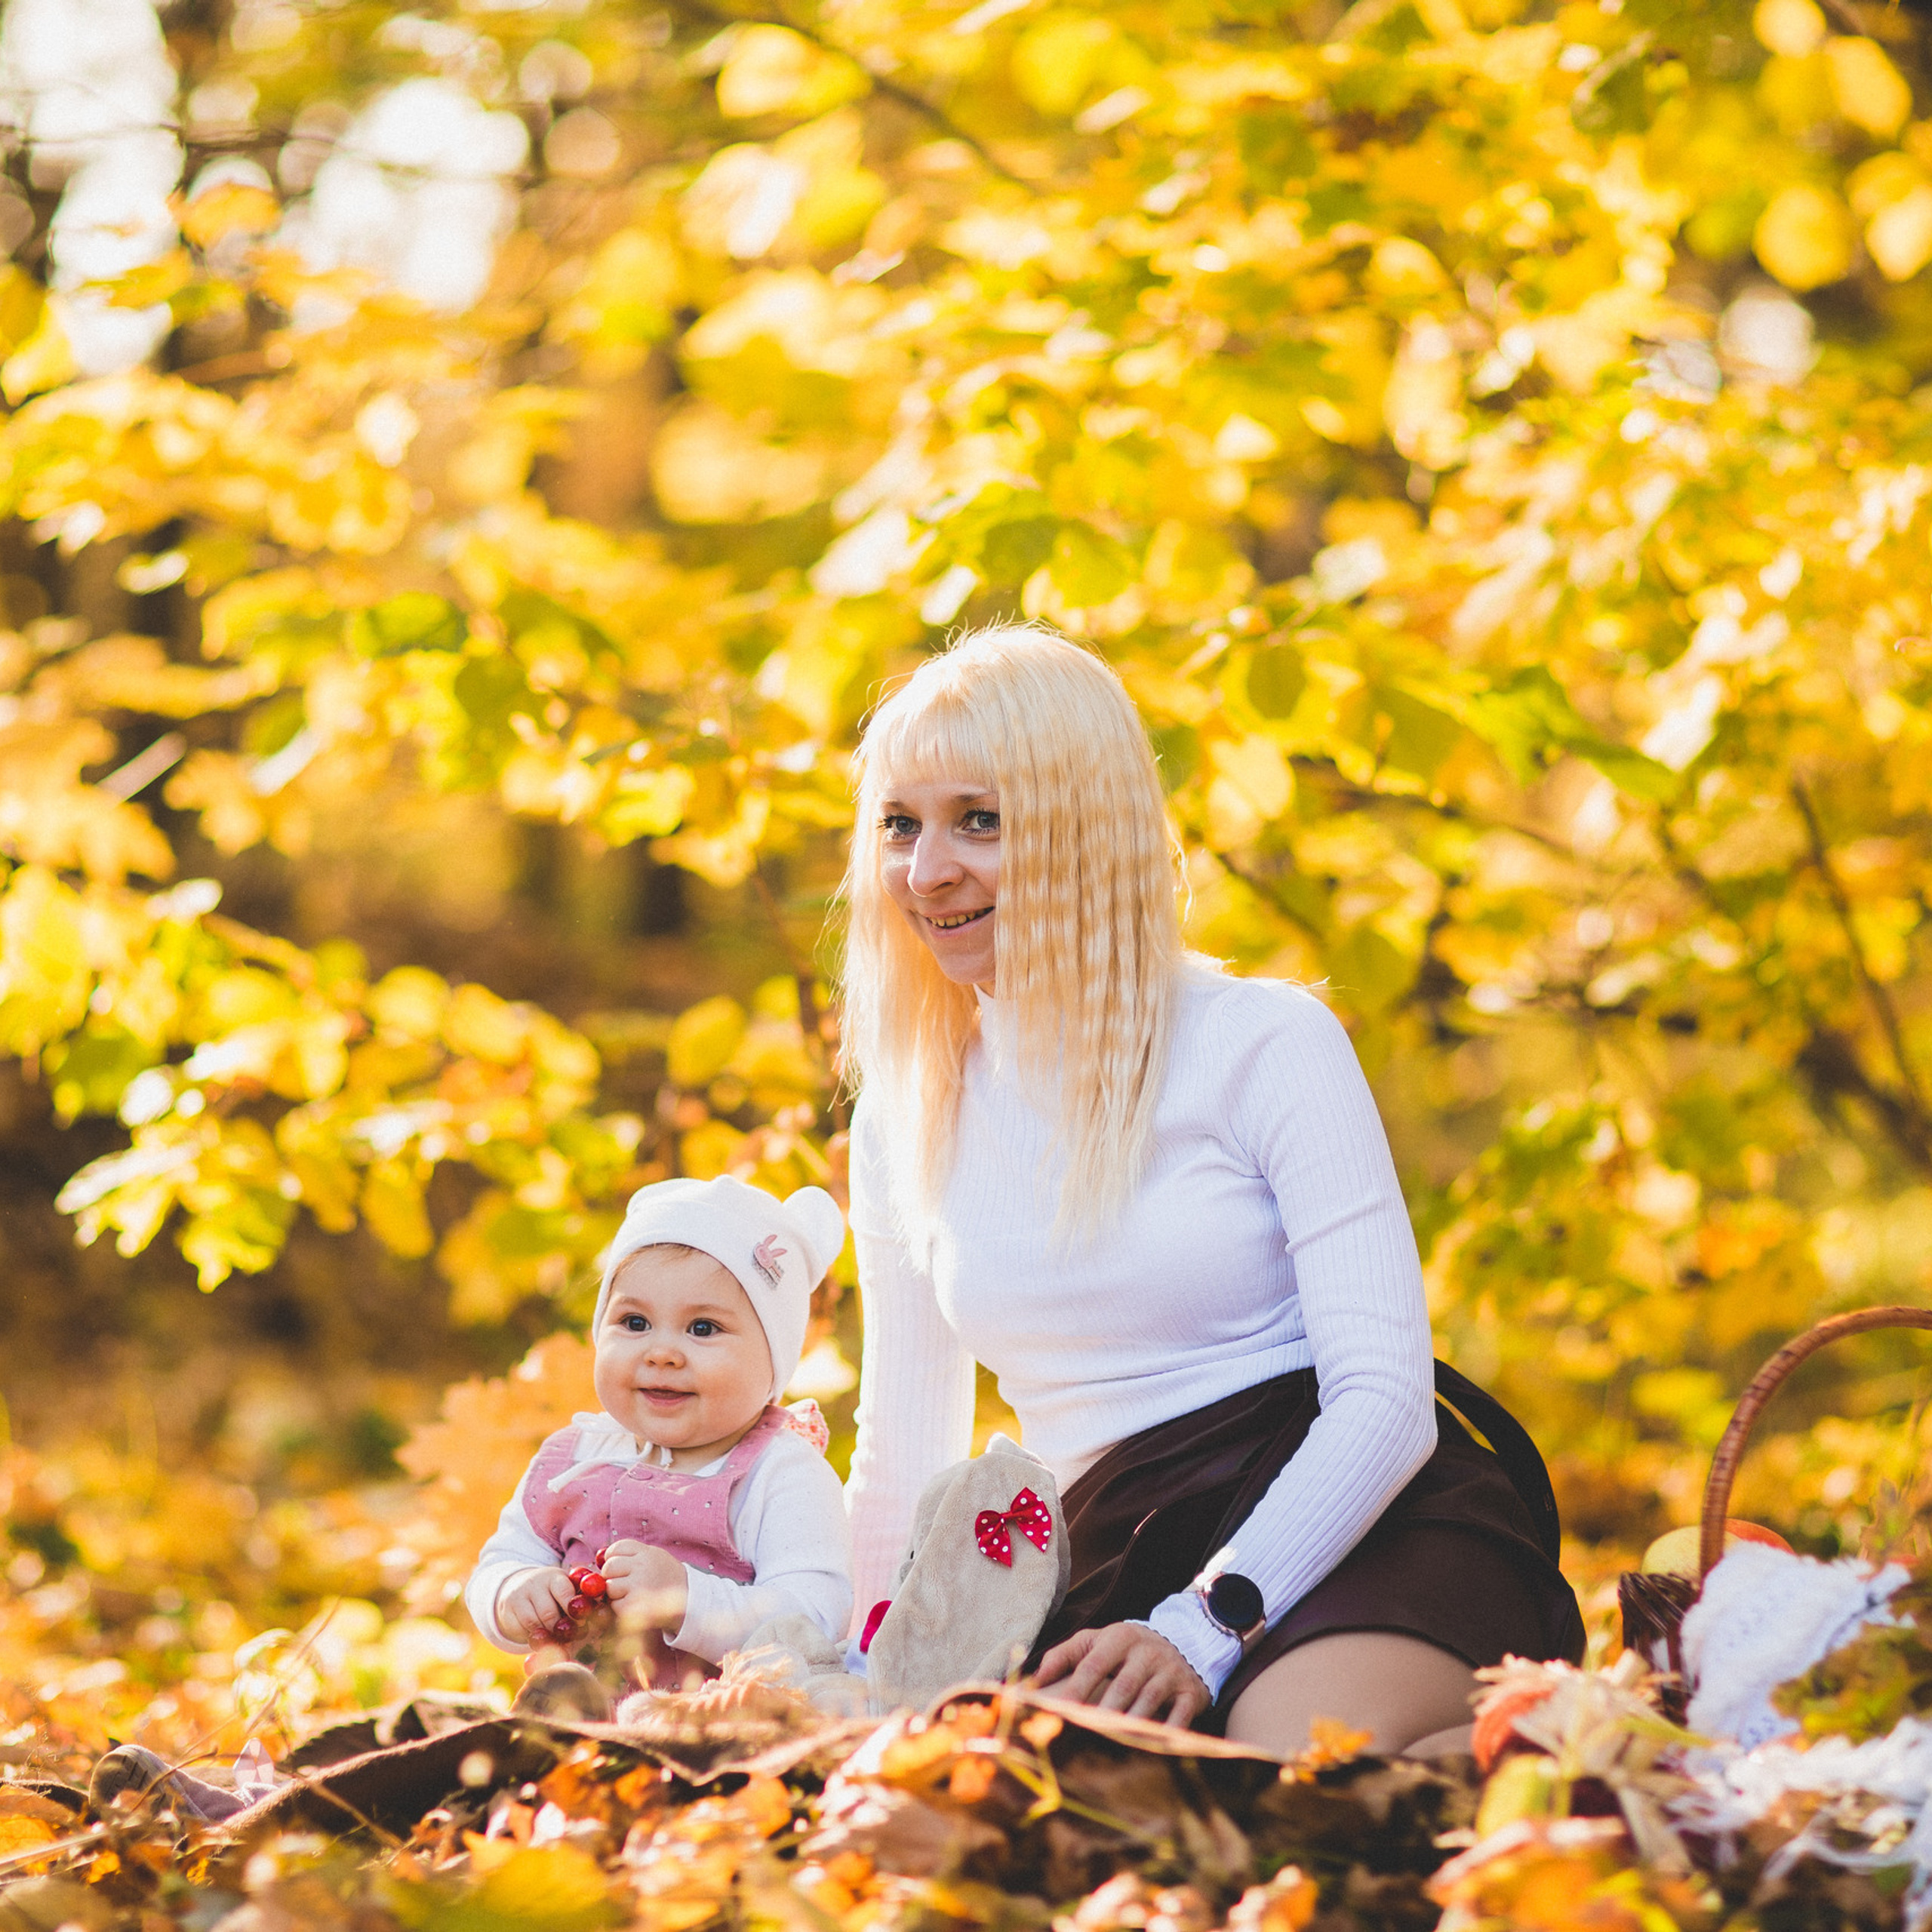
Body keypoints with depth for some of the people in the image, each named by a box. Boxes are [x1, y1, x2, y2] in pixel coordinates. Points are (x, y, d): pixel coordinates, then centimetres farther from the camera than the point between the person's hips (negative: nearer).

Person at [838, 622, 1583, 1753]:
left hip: (1376, 1530, -5)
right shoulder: (908, 1120, 14)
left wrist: (1208, 1626, -22)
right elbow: (902, 1469, 21)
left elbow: (1386, 1399, -10)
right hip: (1131, 1565, 5)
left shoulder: (1263, 1044, -2)